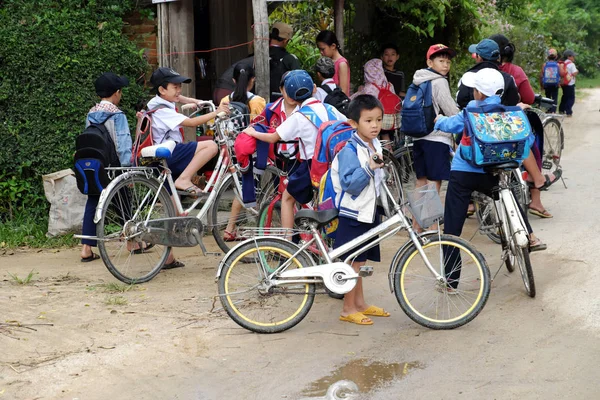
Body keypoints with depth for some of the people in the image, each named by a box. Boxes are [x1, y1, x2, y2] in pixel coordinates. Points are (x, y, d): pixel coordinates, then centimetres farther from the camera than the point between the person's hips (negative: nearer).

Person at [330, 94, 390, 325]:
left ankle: (360, 303, 26)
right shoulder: (350, 150, -18)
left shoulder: (375, 146, 9)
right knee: (353, 261, -2)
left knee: (358, 261, 17)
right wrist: (368, 168, -33)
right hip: (353, 214, -8)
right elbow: (349, 183, -26)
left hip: (369, 212, 8)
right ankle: (348, 309, 6)